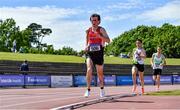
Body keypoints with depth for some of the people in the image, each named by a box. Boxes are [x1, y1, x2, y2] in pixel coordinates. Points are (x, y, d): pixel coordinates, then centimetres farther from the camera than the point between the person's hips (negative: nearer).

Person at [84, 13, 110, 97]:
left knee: (100, 72, 10)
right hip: (90, 53, 2)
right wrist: (86, 46, 2)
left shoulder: (101, 30, -4)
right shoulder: (88, 31, 8)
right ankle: (88, 90, -14)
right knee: (89, 70, -20)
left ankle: (102, 89, 33)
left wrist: (99, 35, -29)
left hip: (99, 53, -2)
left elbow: (108, 40, -15)